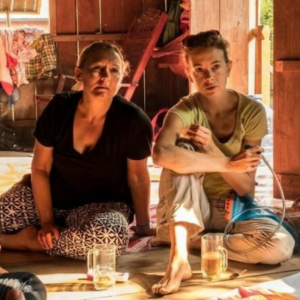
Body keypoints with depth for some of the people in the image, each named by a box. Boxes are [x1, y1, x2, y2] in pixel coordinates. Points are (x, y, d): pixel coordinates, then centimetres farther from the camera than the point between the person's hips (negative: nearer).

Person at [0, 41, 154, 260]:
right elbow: (40, 168, -4)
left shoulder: (133, 121, -18)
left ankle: (29, 240, -17)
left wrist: (144, 228, 2)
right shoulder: (59, 108, -12)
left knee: (111, 236, -38)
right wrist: (47, 222, -11)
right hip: (50, 197, 2)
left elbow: (138, 176, -4)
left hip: (102, 206, -1)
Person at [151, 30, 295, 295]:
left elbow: (246, 188, -13)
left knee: (282, 245, -28)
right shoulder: (184, 111, -16)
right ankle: (178, 258, -37)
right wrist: (228, 164, -34)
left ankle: (194, 242, -13)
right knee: (183, 152, -30)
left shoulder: (252, 111, -11)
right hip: (190, 212, -1)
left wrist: (211, 149, -27)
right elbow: (161, 154, -41)